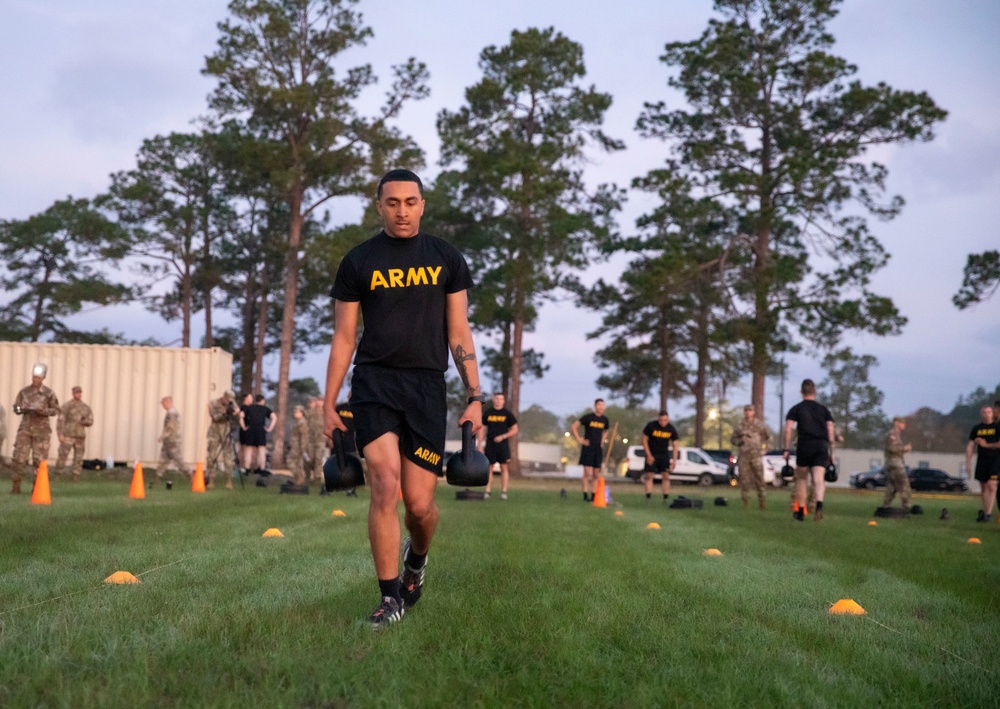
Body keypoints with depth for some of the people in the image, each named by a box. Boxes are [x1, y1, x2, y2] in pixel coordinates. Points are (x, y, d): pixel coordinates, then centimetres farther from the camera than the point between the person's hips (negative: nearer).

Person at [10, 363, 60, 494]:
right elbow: (16, 408, 8)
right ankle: (15, 487, 1)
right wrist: (23, 410, -15)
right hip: (25, 428, 2)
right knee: (19, 457, -6)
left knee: (39, 459, -3)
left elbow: (55, 410, 3)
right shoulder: (24, 392, 4)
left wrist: (44, 411, -17)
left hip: (42, 429, -2)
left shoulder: (49, 393, -3)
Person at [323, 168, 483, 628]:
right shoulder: (359, 262, 6)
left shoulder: (446, 260, 8)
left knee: (420, 504, 0)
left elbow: (459, 335, 8)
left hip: (427, 386, 1)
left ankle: (417, 557, 35)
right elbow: (344, 338, 8)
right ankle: (390, 598, -5)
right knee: (385, 486, -17)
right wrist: (329, 405, 4)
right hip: (374, 383, -1)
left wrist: (475, 398, 0)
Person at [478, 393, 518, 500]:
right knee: (489, 468, 1)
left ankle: (504, 492, -1)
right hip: (490, 445, 1)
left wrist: (503, 436, -10)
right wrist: (480, 445, 5)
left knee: (504, 468, -4)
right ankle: (487, 491, 3)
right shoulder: (487, 413, 9)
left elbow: (515, 430, 4)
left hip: (503, 444, -1)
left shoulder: (507, 414, 4)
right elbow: (482, 429, 12)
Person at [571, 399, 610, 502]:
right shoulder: (588, 417, -5)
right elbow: (573, 427, -4)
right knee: (587, 472, -9)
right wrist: (579, 439, -7)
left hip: (598, 448, 5)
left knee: (596, 473, 5)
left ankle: (594, 496, 9)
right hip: (588, 447, -5)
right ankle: (585, 495, -9)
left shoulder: (605, 420, 9)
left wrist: (603, 440, 13)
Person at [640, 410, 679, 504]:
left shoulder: (671, 429, -5)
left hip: (664, 455, 2)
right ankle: (648, 498, -6)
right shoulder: (651, 426, -12)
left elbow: (674, 445, 1)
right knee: (649, 476, -8)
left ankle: (666, 499, -1)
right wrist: (649, 455, -11)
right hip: (652, 455, -2)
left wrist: (674, 460, -6)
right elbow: (644, 440, -6)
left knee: (666, 476, -4)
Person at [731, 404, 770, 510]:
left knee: (759, 478, -5)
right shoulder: (739, 426, 8)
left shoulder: (759, 424, 6)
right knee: (744, 479, 1)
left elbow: (768, 436, 10)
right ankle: (746, 501, 7)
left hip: (756, 455, -1)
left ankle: (762, 501, -1)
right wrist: (739, 441, -7)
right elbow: (732, 439, 11)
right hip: (743, 456, 1)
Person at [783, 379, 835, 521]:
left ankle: (800, 511, 18)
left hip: (804, 446, -1)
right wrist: (831, 451, 9)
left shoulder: (796, 409, 9)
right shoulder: (824, 409, 14)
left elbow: (788, 429, -3)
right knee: (818, 479, -8)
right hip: (821, 446, 1)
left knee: (801, 479, 14)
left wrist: (786, 449, -1)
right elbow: (830, 431, 6)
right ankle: (819, 504, -35)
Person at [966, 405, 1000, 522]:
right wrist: (968, 462, 4)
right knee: (983, 487, 8)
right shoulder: (977, 428, 9)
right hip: (982, 459, 4)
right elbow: (970, 446, 10)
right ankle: (985, 511, 19)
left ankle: (988, 513, -19)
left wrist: (986, 444, -8)